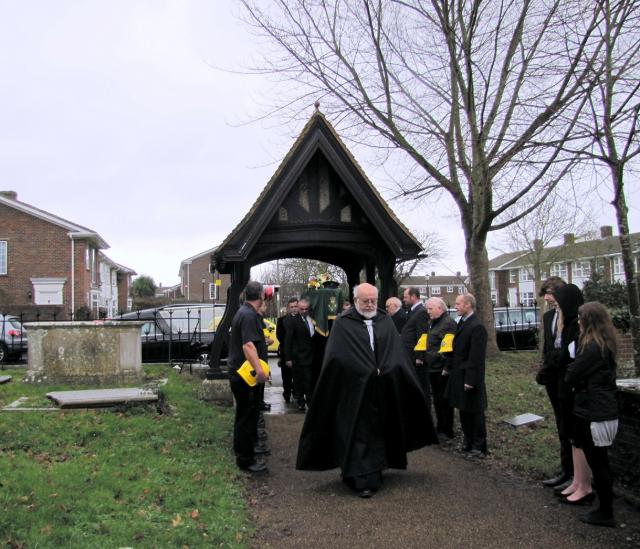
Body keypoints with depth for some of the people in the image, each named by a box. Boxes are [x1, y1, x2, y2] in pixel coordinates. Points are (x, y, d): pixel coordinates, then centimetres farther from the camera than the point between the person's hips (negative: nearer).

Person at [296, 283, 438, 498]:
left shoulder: (385, 321, 8)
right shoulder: (343, 324, -5)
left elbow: (396, 353, 3)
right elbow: (339, 358, -12)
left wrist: (382, 371, -12)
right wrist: (371, 372, -13)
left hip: (383, 390, 4)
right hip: (355, 390, -4)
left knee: (379, 431, 12)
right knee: (359, 434, -2)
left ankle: (374, 472, 26)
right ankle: (362, 479, 3)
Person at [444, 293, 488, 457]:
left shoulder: (477, 327, -20)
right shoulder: (462, 322, 9)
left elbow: (477, 357, -22)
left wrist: (470, 380, -21)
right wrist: (449, 368, 13)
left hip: (469, 377, -9)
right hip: (458, 375, 9)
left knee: (474, 413, 3)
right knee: (463, 411, 18)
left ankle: (479, 447, 15)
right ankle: (468, 442, 31)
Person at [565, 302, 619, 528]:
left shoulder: (592, 347, -21)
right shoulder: (607, 344, 9)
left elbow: (571, 376, -16)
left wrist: (568, 376, 4)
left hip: (593, 412, -10)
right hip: (605, 409, 10)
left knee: (597, 463, 1)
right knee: (600, 461, 19)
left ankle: (605, 513, 10)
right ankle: (605, 507, 30)